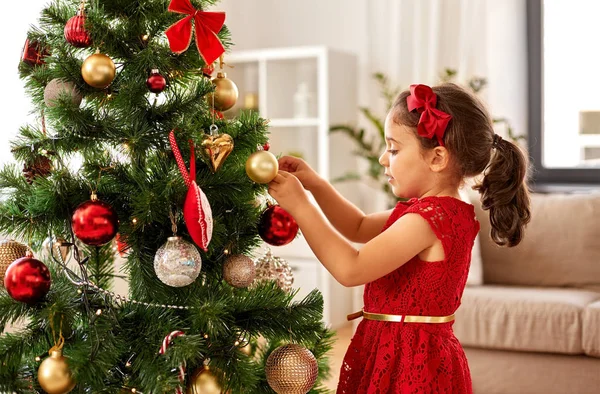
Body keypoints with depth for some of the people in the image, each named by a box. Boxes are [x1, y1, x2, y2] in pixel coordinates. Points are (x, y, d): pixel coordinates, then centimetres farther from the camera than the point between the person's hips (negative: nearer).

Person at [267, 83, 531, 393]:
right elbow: (359, 228, 21)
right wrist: (315, 185, 9)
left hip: (410, 363, -9)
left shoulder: (429, 217, -22)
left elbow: (351, 269, -25)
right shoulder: (438, 211, 10)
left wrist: (299, 205, -19)